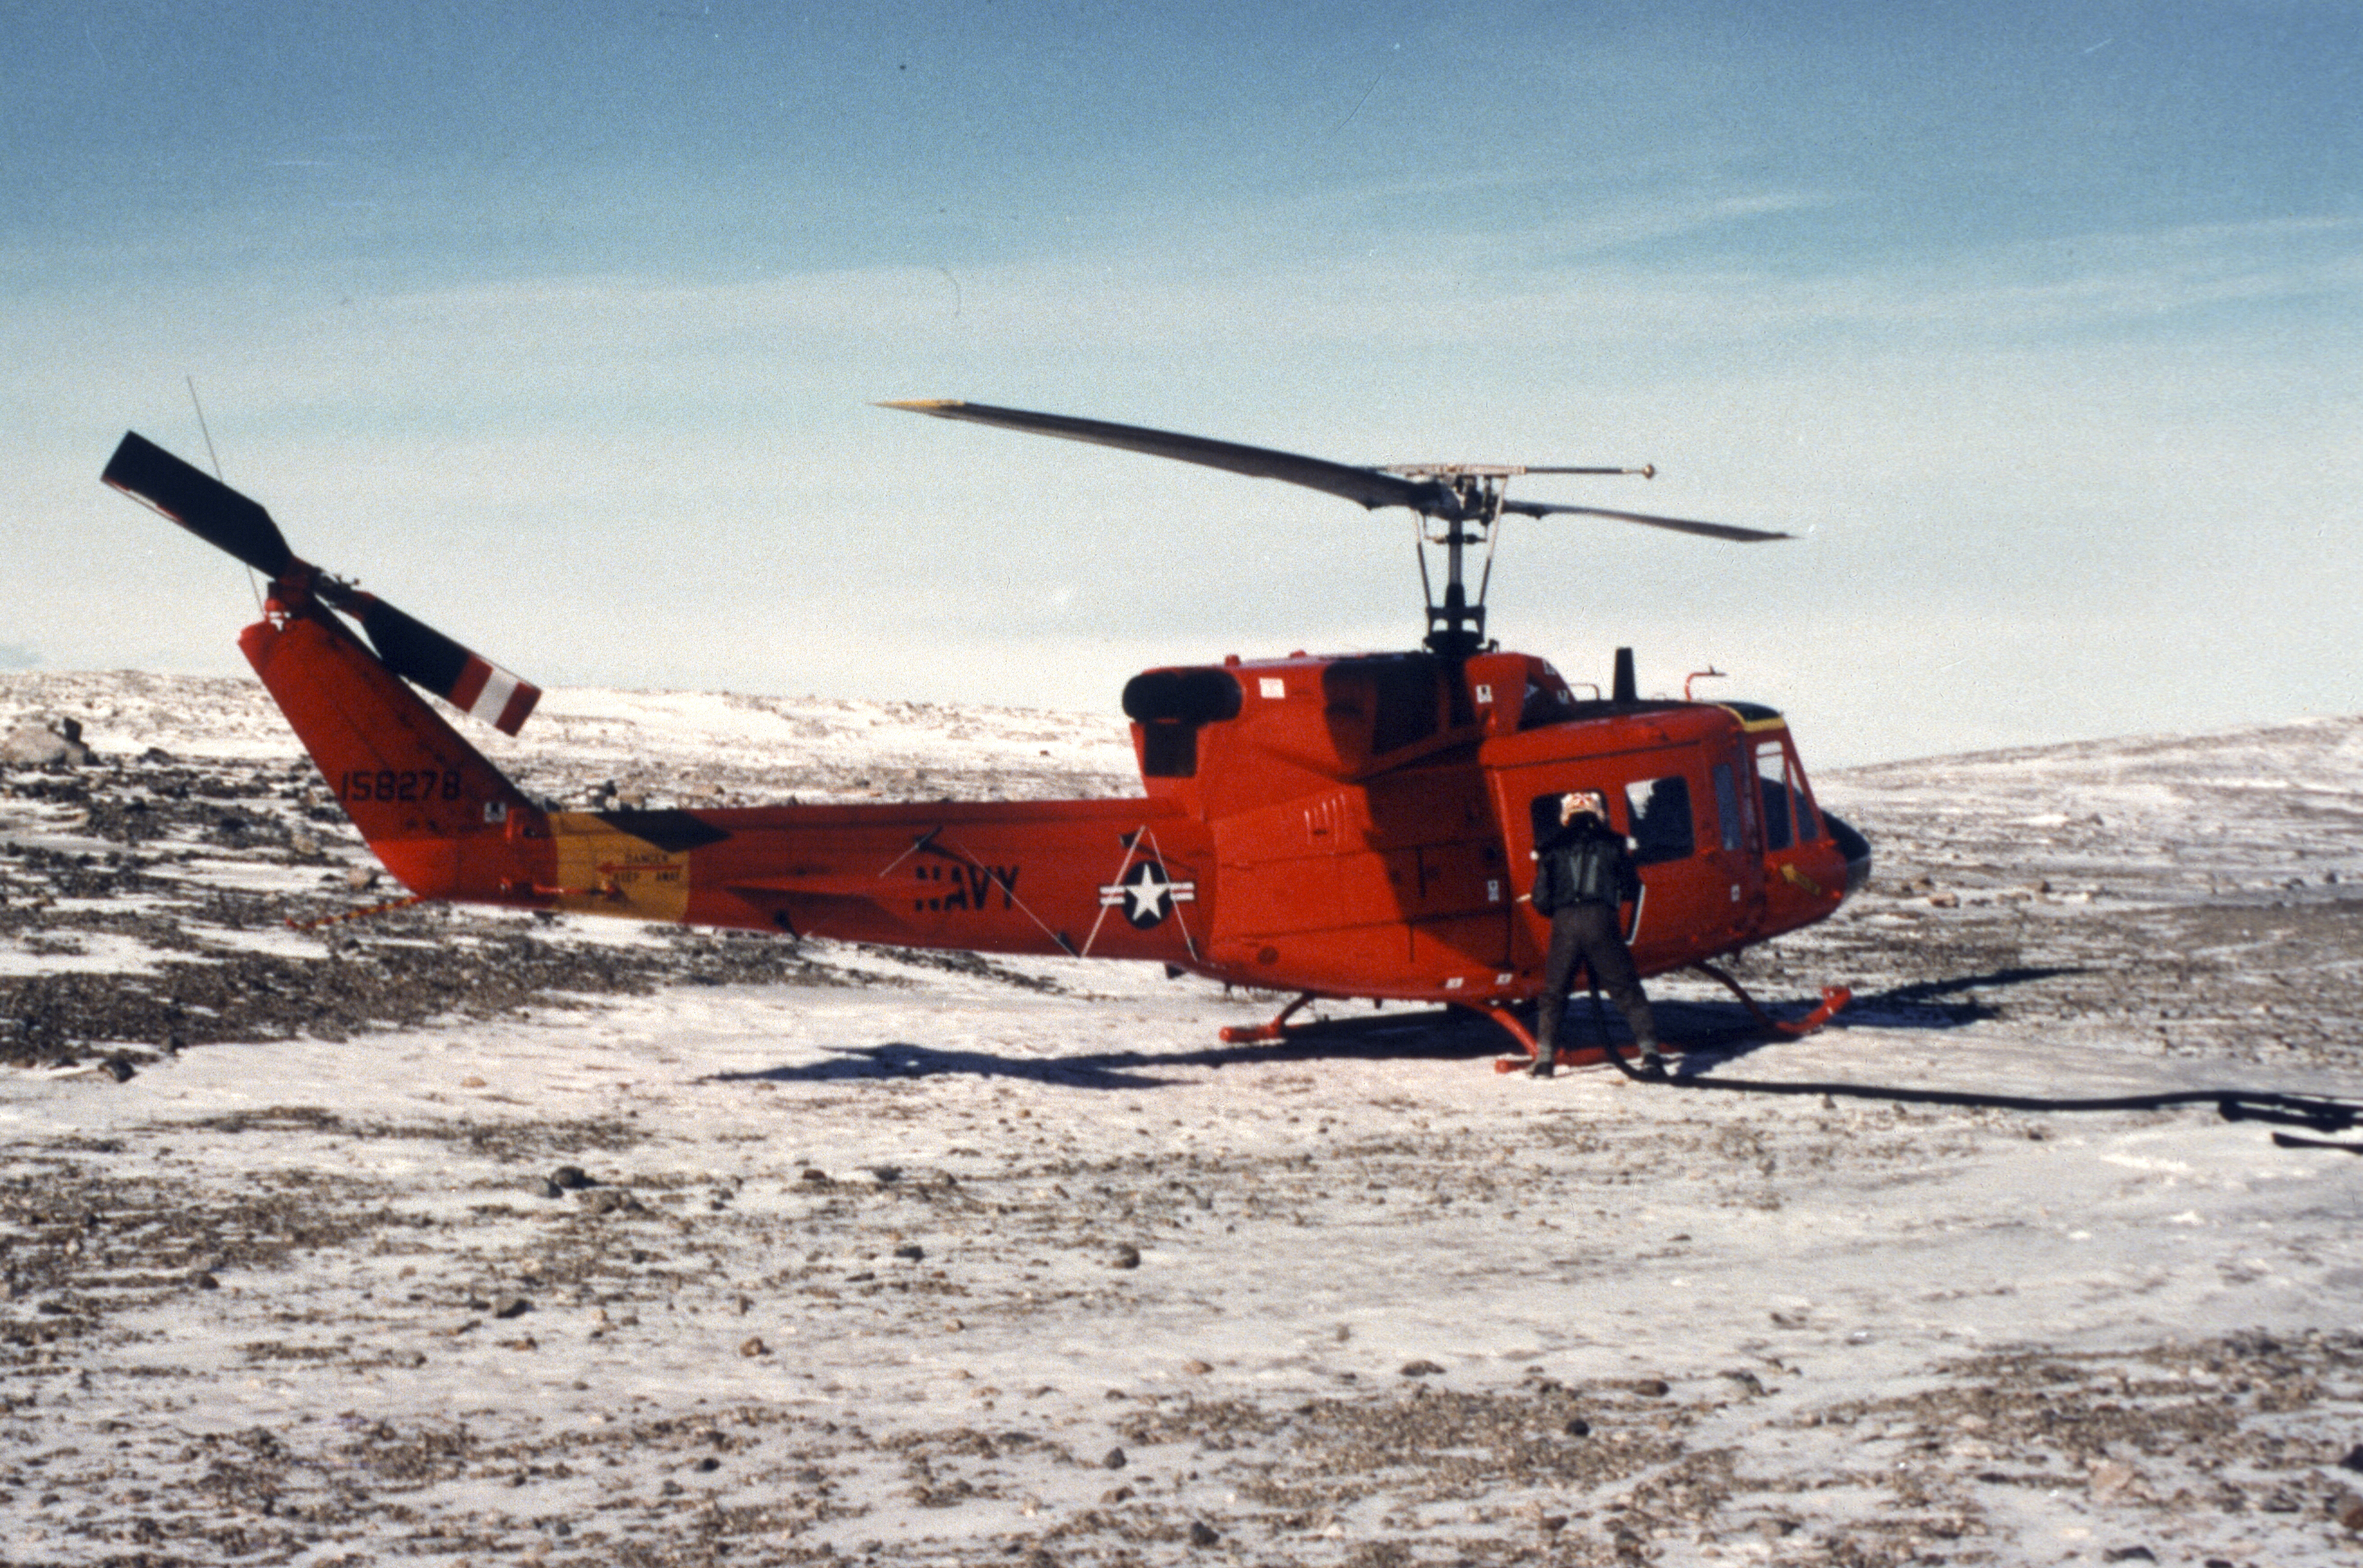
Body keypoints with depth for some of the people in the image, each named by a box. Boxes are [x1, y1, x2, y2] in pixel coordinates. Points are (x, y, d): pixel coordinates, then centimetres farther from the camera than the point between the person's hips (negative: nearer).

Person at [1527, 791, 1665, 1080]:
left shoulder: (1552, 849, 11)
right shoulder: (1613, 844, 10)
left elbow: (1541, 900, 7)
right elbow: (1632, 890, 14)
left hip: (1564, 924, 1)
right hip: (1601, 922, -1)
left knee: (1553, 992, 13)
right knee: (1627, 990, 5)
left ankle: (1544, 1058, 8)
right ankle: (1650, 1052, -3)